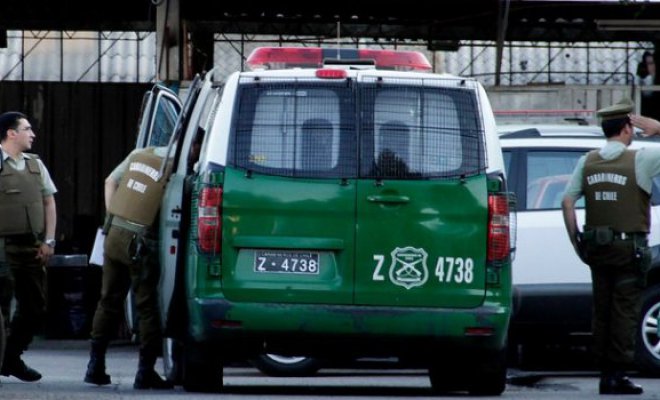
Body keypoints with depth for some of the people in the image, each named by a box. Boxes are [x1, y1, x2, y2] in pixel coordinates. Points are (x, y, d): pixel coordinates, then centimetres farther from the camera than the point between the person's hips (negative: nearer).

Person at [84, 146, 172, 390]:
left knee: (109, 301, 15)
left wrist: (112, 217, 13)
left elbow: (110, 182, 14)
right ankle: (145, 372, 4)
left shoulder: (139, 155, 7)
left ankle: (96, 367, 17)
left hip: (115, 235, 7)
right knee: (148, 307, 3)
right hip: (141, 245, -6)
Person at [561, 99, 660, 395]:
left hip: (596, 247, 5)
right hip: (629, 247, -5)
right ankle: (618, 375, -5)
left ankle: (605, 373, 12)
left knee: (602, 311, 11)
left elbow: (567, 202, 5)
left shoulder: (588, 161, 6)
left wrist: (576, 241, 11)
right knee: (625, 312, -2)